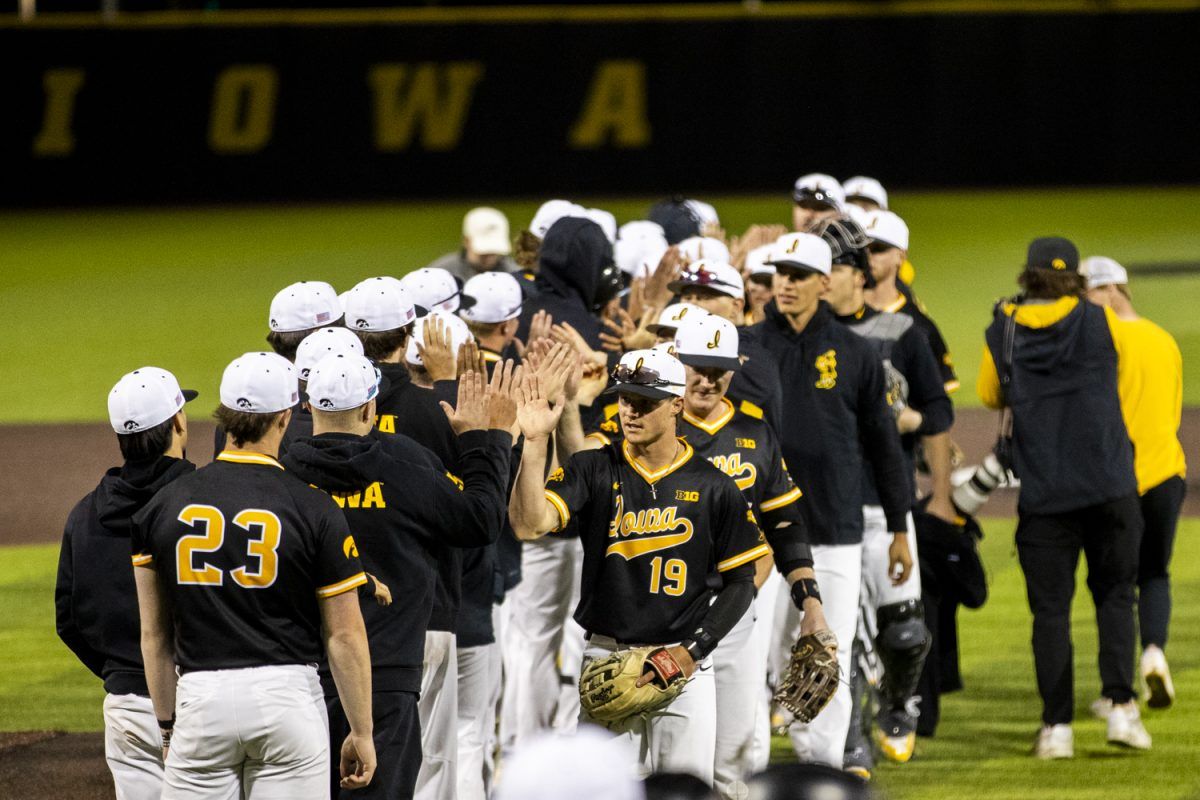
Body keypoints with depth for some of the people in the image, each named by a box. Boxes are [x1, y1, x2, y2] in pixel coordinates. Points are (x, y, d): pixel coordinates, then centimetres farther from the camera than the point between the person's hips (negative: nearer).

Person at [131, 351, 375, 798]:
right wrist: (361, 733, 5)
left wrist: (168, 725, 19)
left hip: (200, 700, 2)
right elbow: (344, 635, -3)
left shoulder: (165, 506, 4)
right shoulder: (314, 509, -5)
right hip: (287, 694, -2)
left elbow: (154, 635, 9)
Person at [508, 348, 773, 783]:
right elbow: (530, 523, -14)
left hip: (686, 666, 0)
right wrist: (535, 444, -23)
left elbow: (740, 582, 5)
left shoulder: (712, 487, 1)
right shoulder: (593, 470, 2)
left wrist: (694, 651, -7)